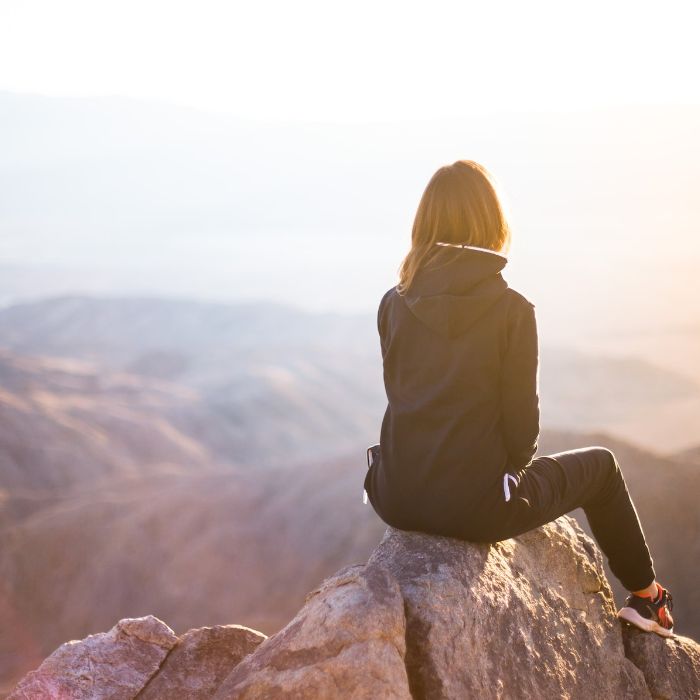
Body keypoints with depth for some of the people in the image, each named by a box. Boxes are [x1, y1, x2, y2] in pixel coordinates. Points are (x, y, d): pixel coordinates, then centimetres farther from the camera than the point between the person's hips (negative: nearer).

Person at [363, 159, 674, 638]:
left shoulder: (394, 305, -1)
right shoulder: (512, 309, -13)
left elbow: (402, 398, 8)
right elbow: (522, 420, -9)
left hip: (397, 500, 4)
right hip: (475, 507, -4)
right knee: (600, 464, 23)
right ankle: (647, 597, 38)